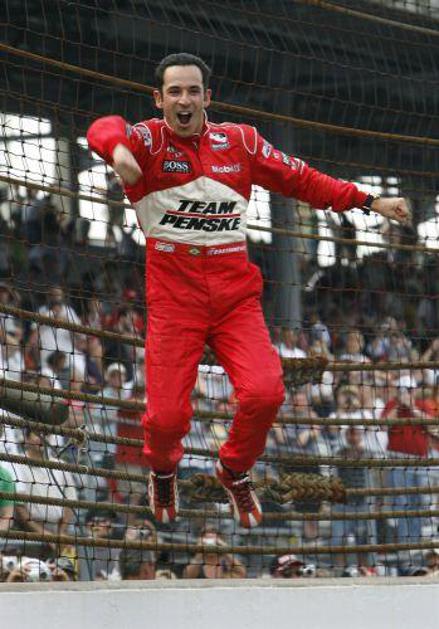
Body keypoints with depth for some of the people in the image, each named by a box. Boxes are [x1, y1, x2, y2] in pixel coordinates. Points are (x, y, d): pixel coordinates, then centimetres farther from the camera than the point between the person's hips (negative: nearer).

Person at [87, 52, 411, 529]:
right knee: (166, 417, -11)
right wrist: (118, 147, -51)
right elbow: (104, 130, -27)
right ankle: (163, 470, 28)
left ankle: (234, 470, 14)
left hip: (236, 297, 3)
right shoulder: (150, 140, -5)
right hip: (173, 298, -2)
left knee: (263, 393, -20)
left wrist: (368, 202, 14)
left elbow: (301, 180, 18)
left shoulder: (240, 142, 8)